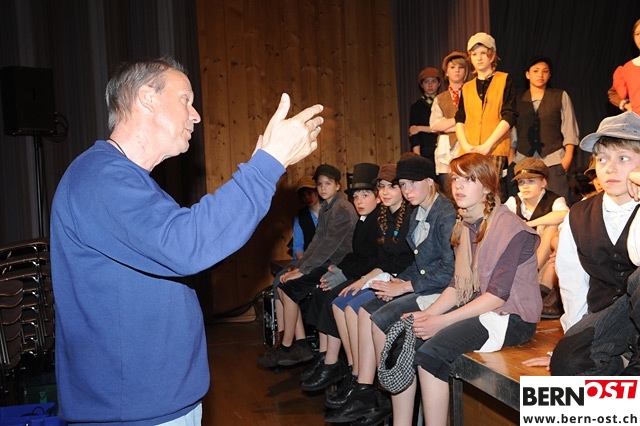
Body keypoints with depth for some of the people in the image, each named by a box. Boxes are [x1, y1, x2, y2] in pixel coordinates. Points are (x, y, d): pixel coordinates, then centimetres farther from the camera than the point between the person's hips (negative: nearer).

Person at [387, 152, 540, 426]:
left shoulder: (511, 229, -14)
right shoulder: (464, 226, 11)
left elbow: (498, 294, -18)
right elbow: (457, 285, 10)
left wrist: (442, 321, -20)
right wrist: (428, 314, -7)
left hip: (511, 317, -8)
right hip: (474, 309, 8)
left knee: (431, 351, -27)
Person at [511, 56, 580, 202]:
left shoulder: (561, 96, 10)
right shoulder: (519, 99, 13)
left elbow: (569, 129, 5)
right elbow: (513, 131, 12)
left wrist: (568, 156, -4)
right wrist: (511, 157, 6)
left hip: (553, 159, -1)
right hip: (523, 160, 1)